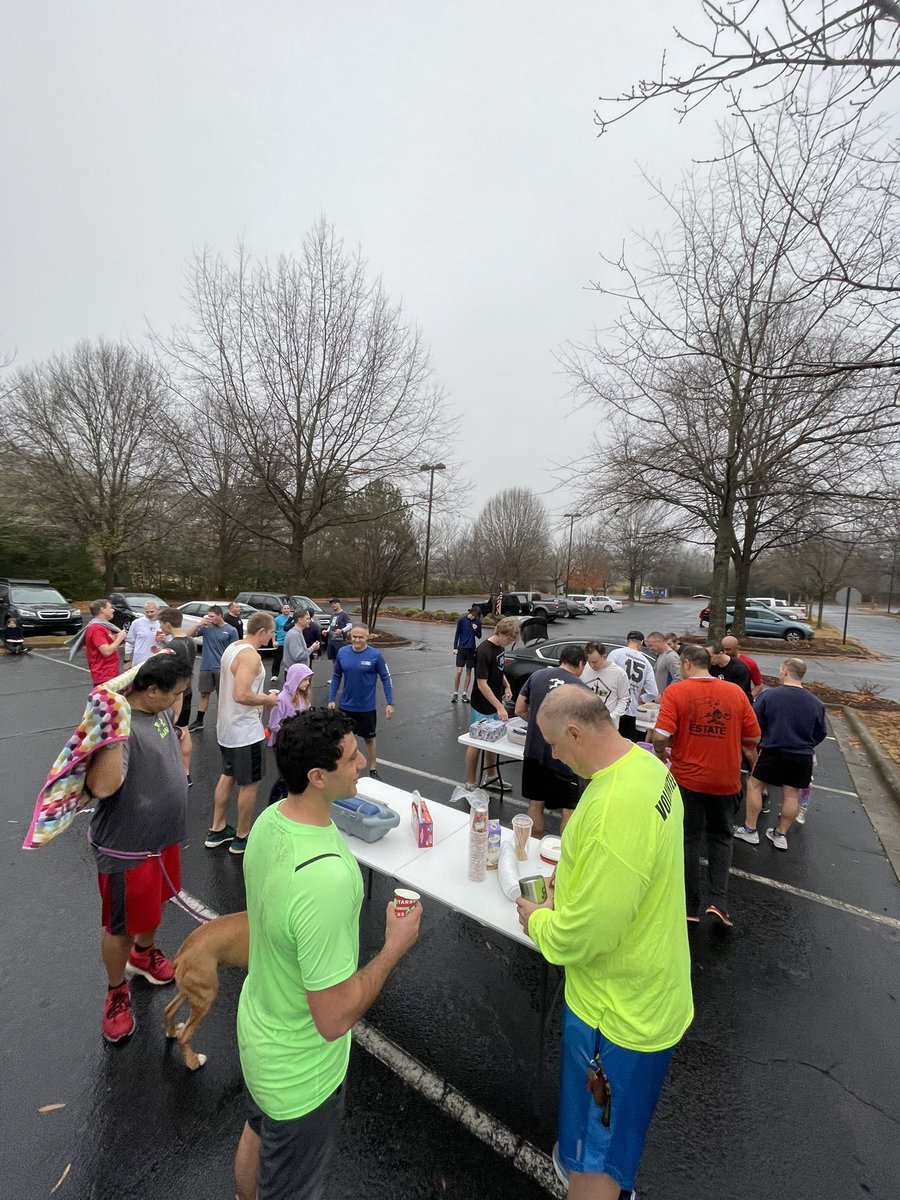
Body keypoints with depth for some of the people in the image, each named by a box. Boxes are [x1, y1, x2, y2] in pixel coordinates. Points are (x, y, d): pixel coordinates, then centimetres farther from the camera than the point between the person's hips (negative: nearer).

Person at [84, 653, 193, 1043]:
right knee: (122, 926, 16)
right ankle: (116, 992, 41)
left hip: (163, 834, 8)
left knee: (154, 904, 30)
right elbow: (103, 787, -41)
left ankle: (144, 954, 56)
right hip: (127, 846, -8)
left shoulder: (158, 710, -4)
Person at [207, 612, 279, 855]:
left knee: (227, 776, 23)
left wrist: (261, 697, 11)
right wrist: (267, 700, -16)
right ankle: (242, 838, 22)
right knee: (250, 783, 7)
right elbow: (241, 695, -33)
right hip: (246, 731, -10)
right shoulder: (251, 656, -25)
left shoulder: (232, 647, 5)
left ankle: (217, 831, 36)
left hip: (227, 727, 10)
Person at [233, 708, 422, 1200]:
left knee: (257, 1134, 34)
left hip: (257, 1026, 7)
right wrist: (395, 946, -22)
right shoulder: (326, 877, -42)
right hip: (299, 1070, -7)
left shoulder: (268, 820, -15)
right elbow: (334, 1019, -32)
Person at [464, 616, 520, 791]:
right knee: (476, 744, 4)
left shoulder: (500, 647, 2)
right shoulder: (484, 651, -25)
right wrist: (499, 707, -27)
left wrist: (506, 686, 4)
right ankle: (470, 784, 18)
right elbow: (482, 684, -25)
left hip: (495, 704, 8)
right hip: (482, 707, -8)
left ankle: (491, 777, 36)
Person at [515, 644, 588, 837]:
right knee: (569, 808, 15)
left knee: (535, 803, 18)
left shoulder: (536, 676, 0)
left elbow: (519, 710, 4)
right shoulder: (580, 687, -11)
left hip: (534, 751, 4)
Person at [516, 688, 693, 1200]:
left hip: (618, 1009, -8)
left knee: (594, 1157, 19)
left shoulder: (613, 811, -38)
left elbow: (584, 935, -30)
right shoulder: (649, 765, -7)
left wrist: (538, 920, -11)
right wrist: (574, 882, 5)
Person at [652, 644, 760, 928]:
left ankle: (689, 907, 23)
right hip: (726, 780, 2)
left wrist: (661, 754, -1)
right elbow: (753, 738, 0)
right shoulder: (735, 692, -4)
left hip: (687, 779, -2)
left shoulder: (676, 691, -14)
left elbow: (660, 736, -22)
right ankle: (718, 900, 12)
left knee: (688, 840, 14)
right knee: (721, 837, 22)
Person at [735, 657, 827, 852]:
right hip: (802, 757, 4)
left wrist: (760, 743, 11)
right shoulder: (816, 703, -3)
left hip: (772, 751, -4)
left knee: (754, 784, 10)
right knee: (792, 794, 14)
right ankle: (781, 834, 26)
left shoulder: (768, 695, -15)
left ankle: (750, 830, 16)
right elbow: (821, 734, 8)